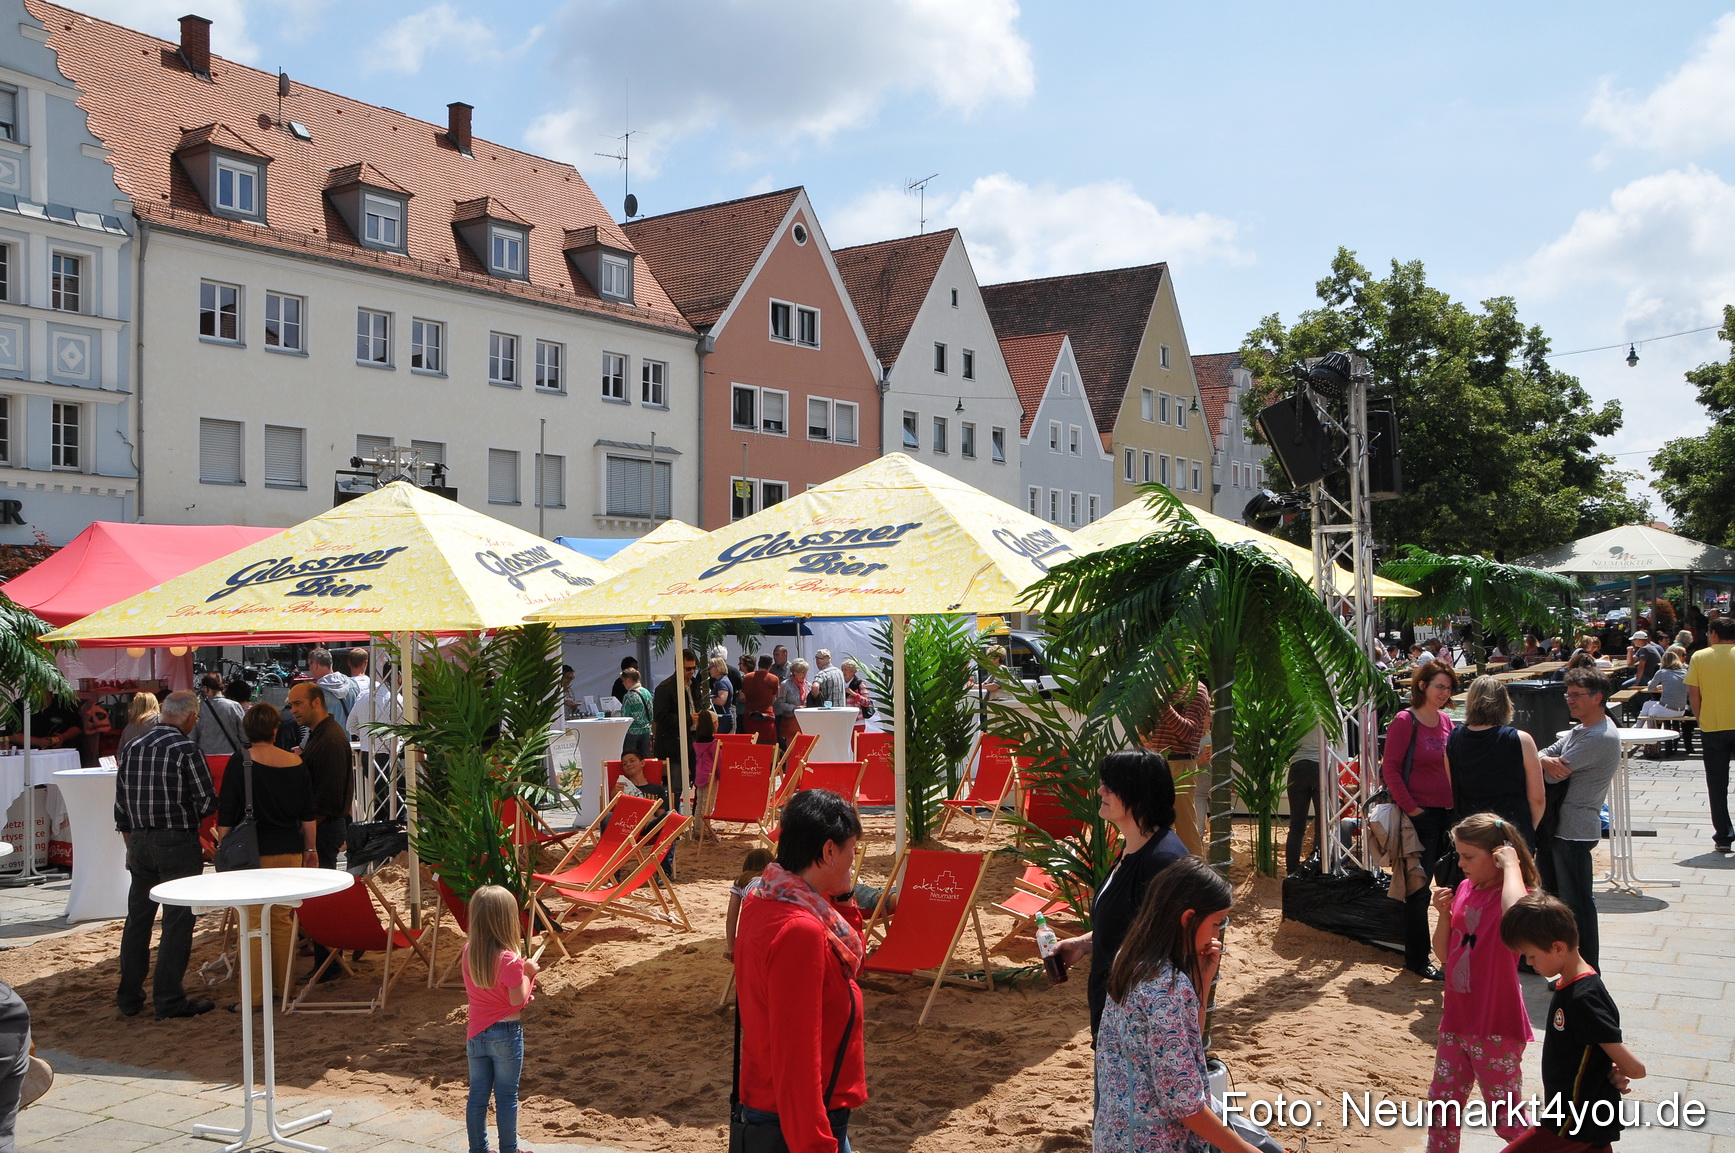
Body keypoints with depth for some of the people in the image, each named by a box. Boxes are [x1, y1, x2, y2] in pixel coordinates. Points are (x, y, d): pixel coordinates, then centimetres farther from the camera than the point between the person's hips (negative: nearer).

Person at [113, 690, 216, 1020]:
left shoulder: (132, 748, 6)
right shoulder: (186, 750, -13)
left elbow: (120, 804, 11)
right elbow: (207, 802, -12)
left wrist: (131, 844, 20)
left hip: (139, 842, 6)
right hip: (177, 843, -6)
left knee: (137, 918, 15)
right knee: (177, 920, 0)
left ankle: (129, 997, 22)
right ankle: (169, 999, 1)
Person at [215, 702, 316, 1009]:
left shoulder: (239, 765, -8)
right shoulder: (296, 764, 3)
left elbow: (225, 817, -7)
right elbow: (308, 815, 9)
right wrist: (311, 849, 19)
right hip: (289, 852, 4)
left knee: (253, 922, -1)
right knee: (282, 919, 12)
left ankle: (255, 994, 1)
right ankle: (284, 985, 19)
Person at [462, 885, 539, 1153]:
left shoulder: (468, 951, -3)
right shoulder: (508, 959, -23)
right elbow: (518, 1001, -18)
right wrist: (527, 973, -4)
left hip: (476, 1033, 6)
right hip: (506, 1033, -5)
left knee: (477, 1094, 14)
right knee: (506, 1096, 7)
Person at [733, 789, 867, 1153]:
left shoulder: (763, 904, 3)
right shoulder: (800, 931, -26)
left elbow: (849, 961, 16)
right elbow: (795, 1058, -26)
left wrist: (839, 900, 4)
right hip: (799, 1121, -9)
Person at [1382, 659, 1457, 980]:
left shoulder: (1446, 722, 10)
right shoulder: (1405, 721, -9)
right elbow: (1390, 768, -11)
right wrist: (1410, 808, -14)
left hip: (1448, 812, 6)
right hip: (1421, 813, -6)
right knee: (1419, 887, 0)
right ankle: (1417, 958, 10)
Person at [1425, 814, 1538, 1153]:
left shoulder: (1513, 894, -15)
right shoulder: (1465, 888, 6)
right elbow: (1444, 952, 11)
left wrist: (1511, 866, -29)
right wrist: (1444, 914, -7)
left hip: (1496, 1027, -7)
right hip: (1456, 1020, 7)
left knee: (1505, 1116, 6)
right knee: (1441, 1103, 15)